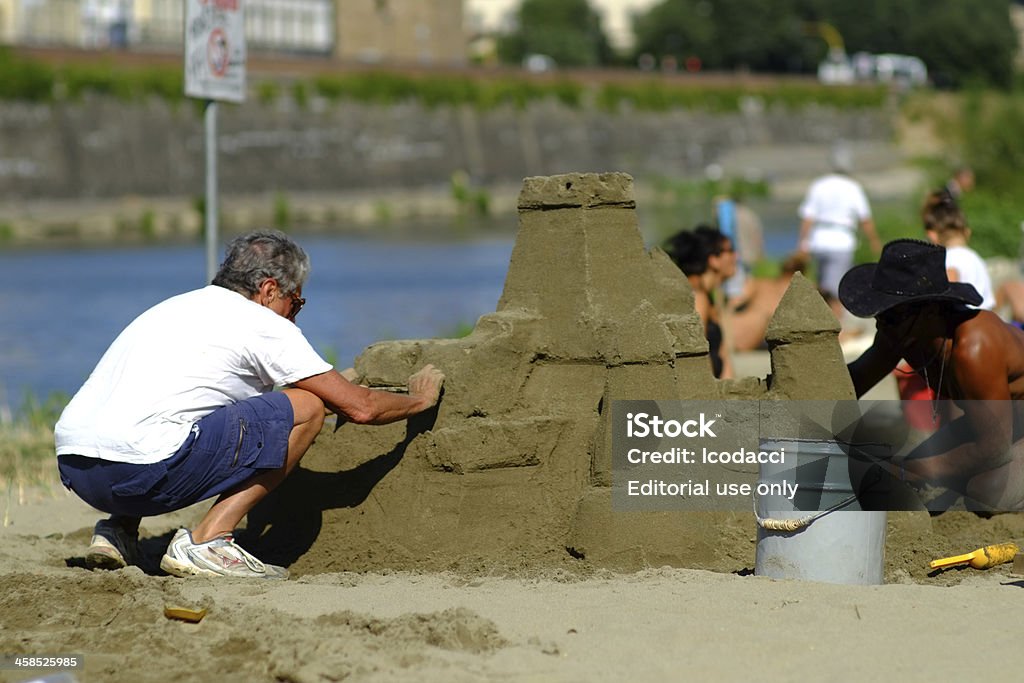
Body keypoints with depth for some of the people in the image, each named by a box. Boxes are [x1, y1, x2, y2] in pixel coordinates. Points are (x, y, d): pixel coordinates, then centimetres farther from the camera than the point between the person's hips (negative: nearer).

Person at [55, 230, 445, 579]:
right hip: (139, 471, -8)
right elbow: (360, 408, 7)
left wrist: (337, 388, 53)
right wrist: (419, 399, 27)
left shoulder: (181, 306, 28)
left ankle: (119, 530, 17)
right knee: (306, 408, 1)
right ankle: (206, 542, -5)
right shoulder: (263, 326, 4)